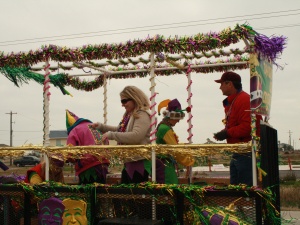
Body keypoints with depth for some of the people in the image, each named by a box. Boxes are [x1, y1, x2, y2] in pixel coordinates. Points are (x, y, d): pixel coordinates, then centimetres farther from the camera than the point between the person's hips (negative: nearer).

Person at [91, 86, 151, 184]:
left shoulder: (142, 115, -14)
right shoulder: (129, 115, 13)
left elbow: (136, 136, -28)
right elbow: (120, 130, 29)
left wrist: (111, 135, -24)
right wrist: (101, 126, 18)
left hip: (139, 162, -10)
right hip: (129, 161, 10)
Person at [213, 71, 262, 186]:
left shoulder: (244, 100, -16)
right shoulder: (230, 102, 18)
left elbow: (247, 127, -25)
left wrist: (227, 133, -18)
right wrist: (223, 133, 5)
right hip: (238, 153, 11)